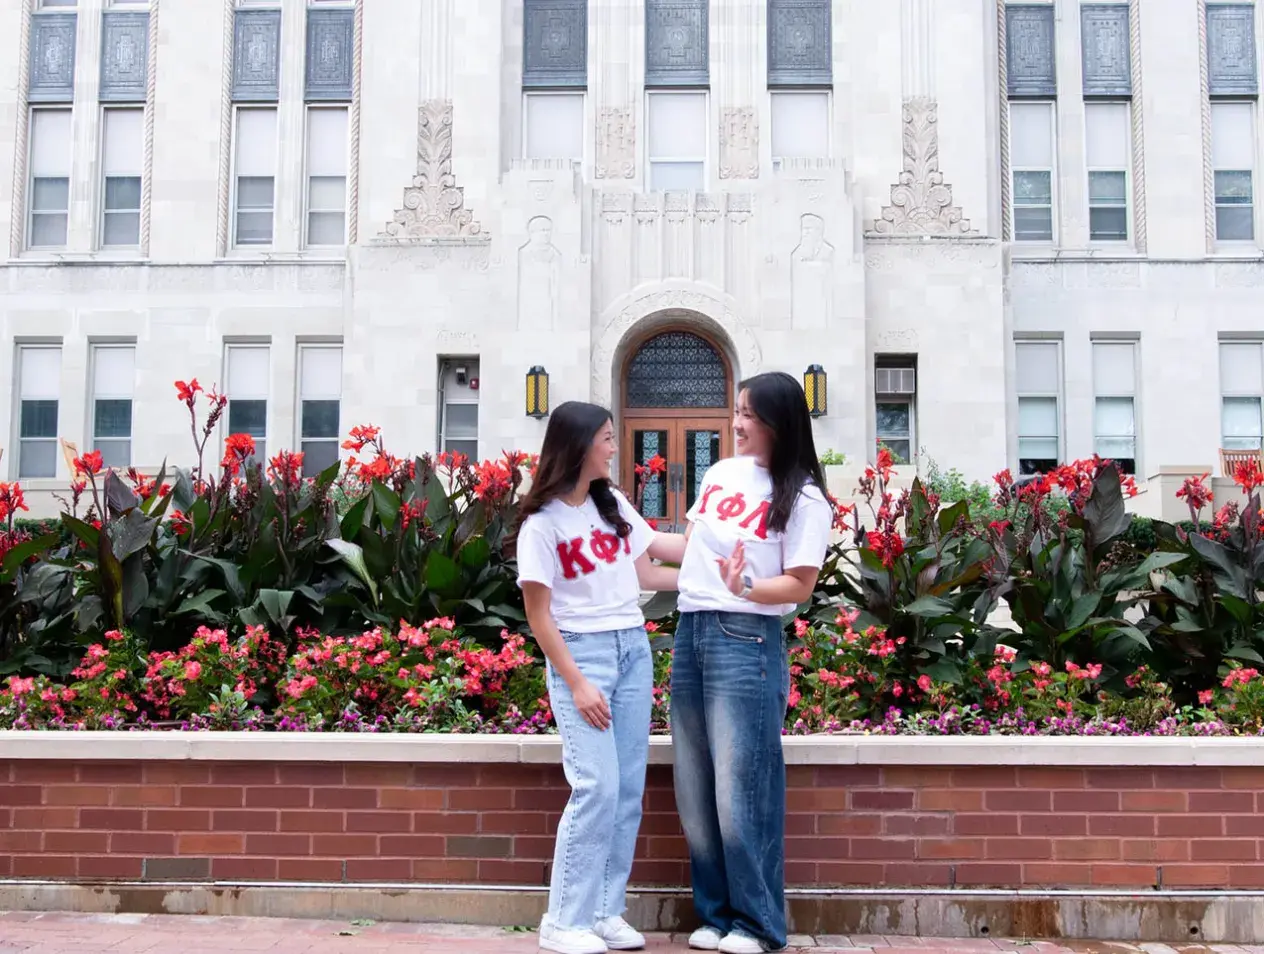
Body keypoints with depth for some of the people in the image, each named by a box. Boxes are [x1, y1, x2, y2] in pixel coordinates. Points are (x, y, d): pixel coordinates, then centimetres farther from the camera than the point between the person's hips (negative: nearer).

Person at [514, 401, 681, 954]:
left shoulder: (614, 504, 10)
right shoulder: (542, 523, -8)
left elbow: (646, 573, 18)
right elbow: (539, 617, -9)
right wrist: (577, 684, -15)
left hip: (634, 649, 6)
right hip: (581, 652, -6)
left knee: (629, 789, 4)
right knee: (597, 787, -13)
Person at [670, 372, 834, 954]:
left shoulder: (803, 499, -6)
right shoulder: (720, 473, 12)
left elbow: (800, 585, -10)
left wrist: (744, 587, -26)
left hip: (745, 642, -7)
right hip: (690, 633, 7)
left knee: (741, 787, -5)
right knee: (695, 789, 10)